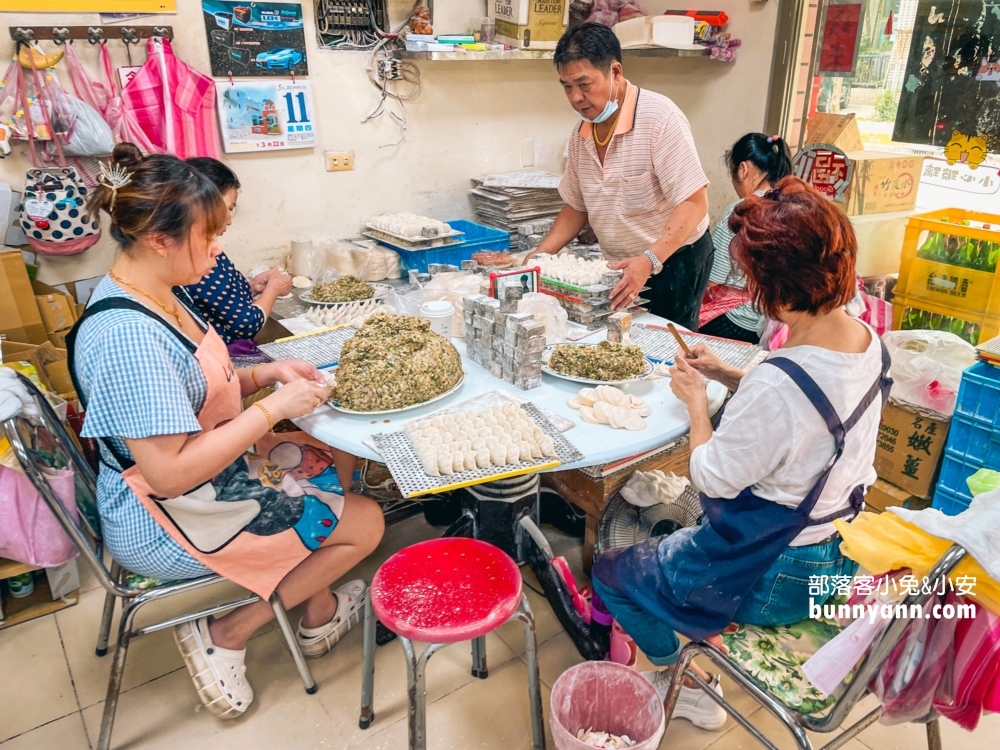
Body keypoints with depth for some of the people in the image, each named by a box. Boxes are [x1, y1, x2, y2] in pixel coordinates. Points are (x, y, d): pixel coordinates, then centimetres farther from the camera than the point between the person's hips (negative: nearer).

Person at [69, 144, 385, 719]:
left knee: (339, 461, 15)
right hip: (168, 524, -10)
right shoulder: (126, 336, -32)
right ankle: (224, 637, 10)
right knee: (365, 523, -2)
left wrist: (266, 373, -3)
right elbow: (170, 473, -32)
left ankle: (320, 612, 26)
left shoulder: (155, 295, 0)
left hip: (213, 472, 10)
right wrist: (275, 407, -26)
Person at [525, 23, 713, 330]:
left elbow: (694, 203, -23)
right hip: (621, 269, 6)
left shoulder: (660, 119, -20)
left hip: (673, 263, -6)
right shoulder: (580, 134, 2)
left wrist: (650, 260, -35)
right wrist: (540, 255, -2)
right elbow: (577, 207, 11)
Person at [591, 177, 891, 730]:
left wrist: (697, 400, -10)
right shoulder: (868, 342, -9)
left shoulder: (778, 383, -37)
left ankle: (689, 688, 27)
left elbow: (713, 479, -23)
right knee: (674, 540, 32)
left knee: (610, 574, 11)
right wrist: (727, 375, 1)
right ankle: (697, 663, 36)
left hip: (773, 575, -9)